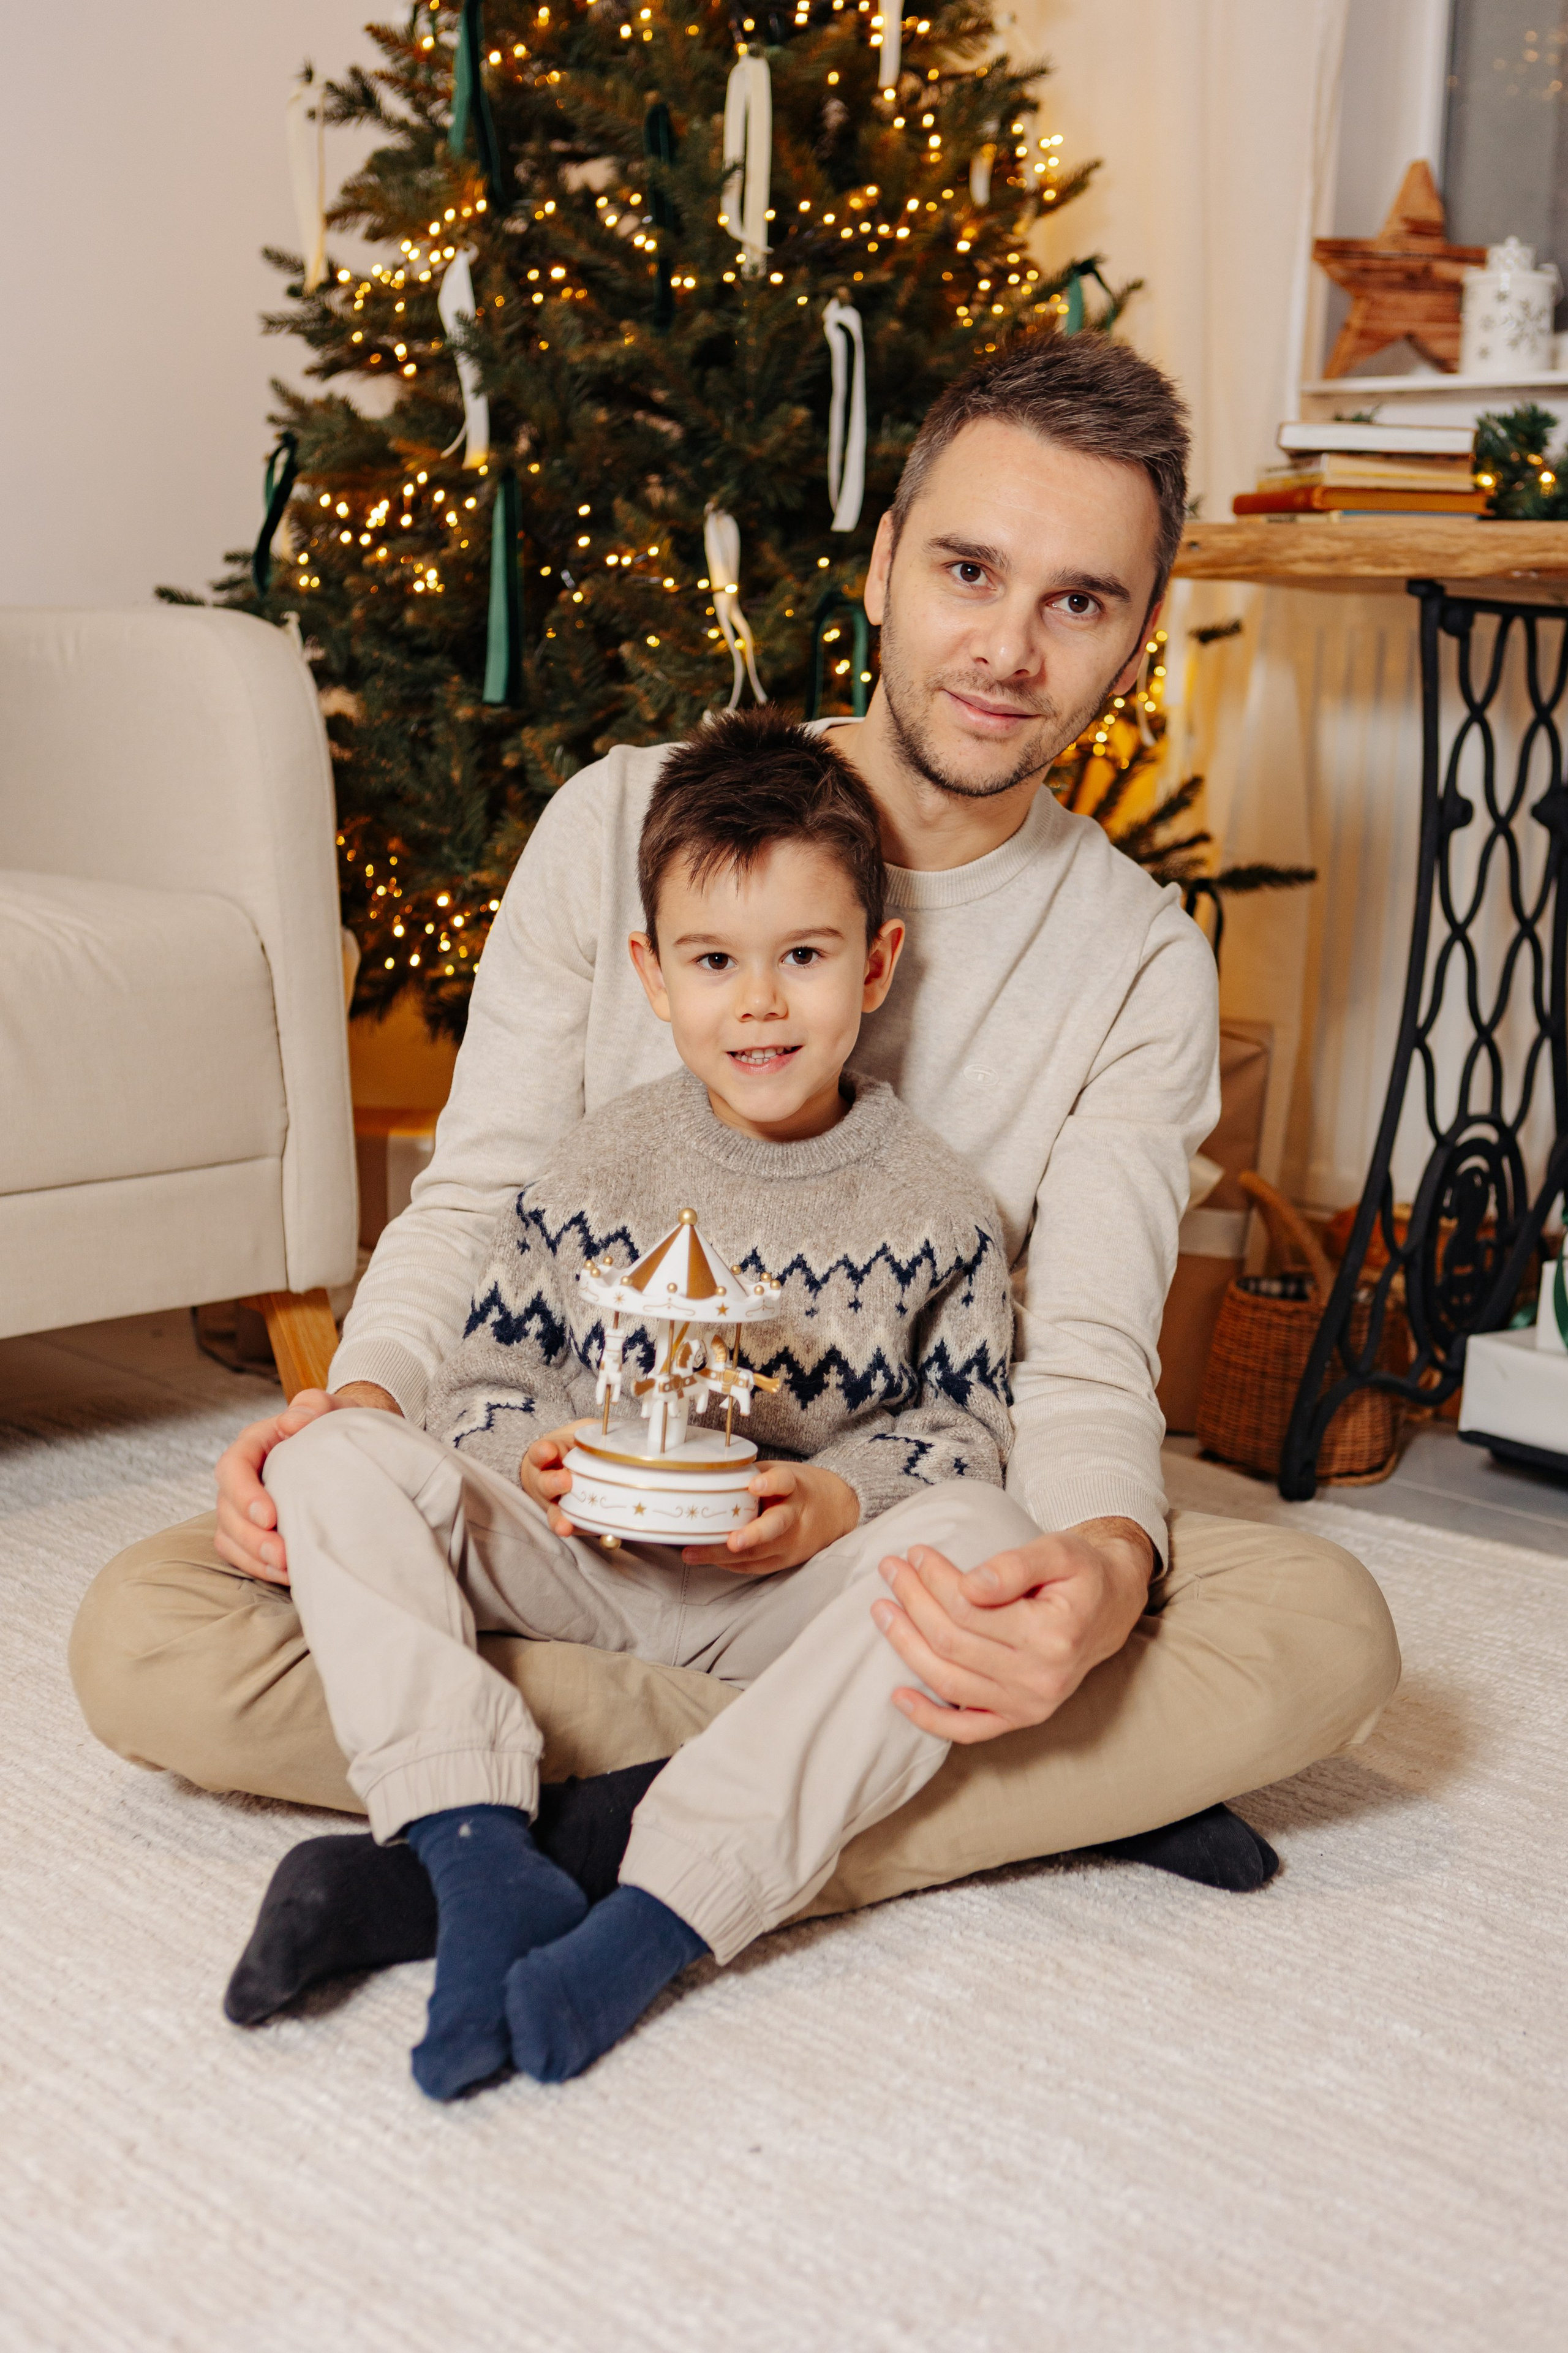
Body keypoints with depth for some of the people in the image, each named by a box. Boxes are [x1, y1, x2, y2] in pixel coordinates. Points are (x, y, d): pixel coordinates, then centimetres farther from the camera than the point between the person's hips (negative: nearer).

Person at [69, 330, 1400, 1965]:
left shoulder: (1141, 968, -1)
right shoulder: (623, 822, -2)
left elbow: (1085, 1358, -9)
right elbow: (473, 1203, 2)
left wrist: (1107, 1561, -33)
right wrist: (364, 1399, -20)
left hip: (892, 1542, 0)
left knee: (1324, 1634, -27)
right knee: (144, 1638, -25)